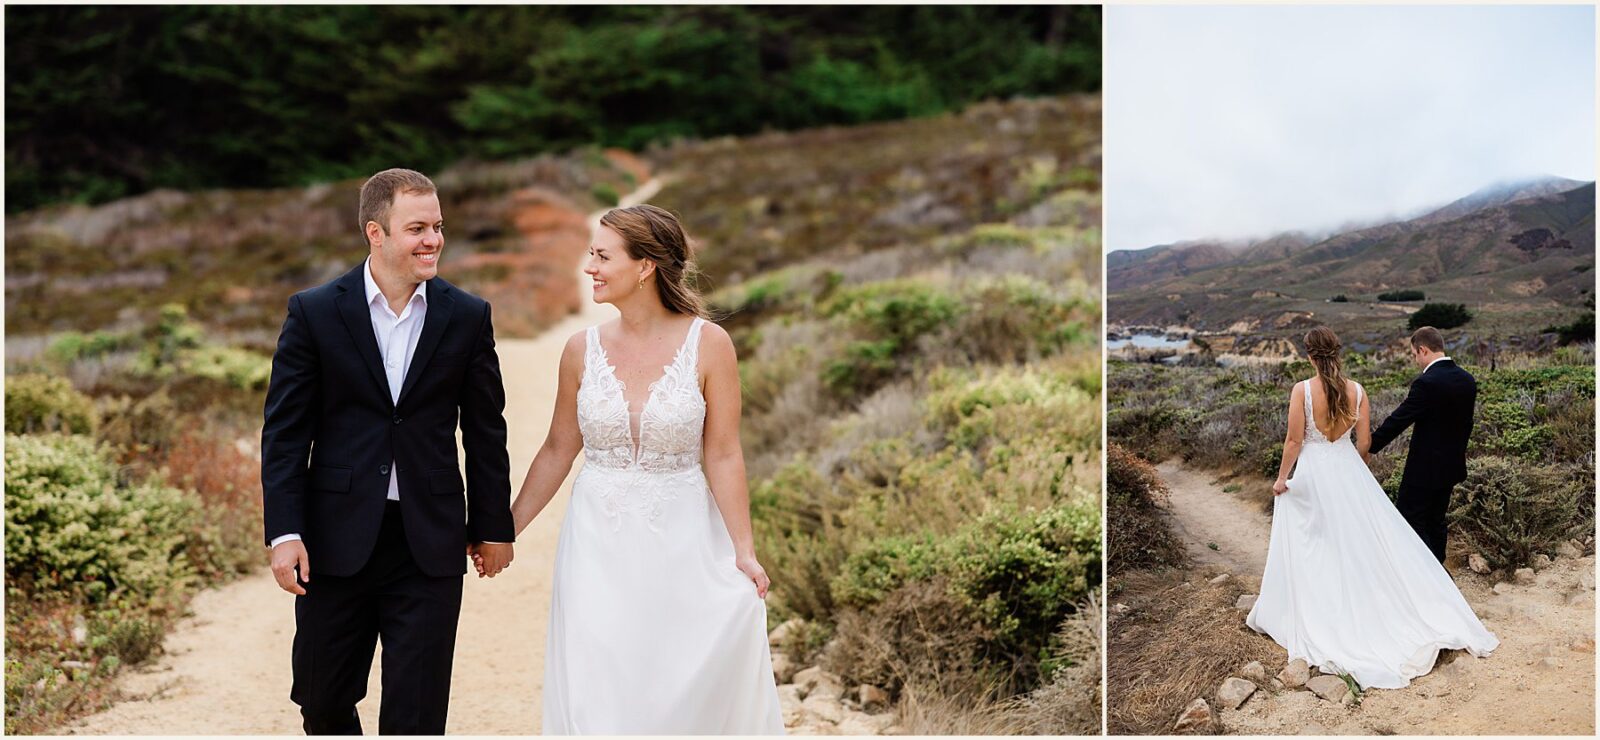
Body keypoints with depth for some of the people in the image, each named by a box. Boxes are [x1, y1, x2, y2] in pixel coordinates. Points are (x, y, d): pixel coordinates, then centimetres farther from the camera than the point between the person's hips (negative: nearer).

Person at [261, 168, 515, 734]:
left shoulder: (467, 317, 1)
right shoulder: (315, 313, -3)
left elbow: (485, 431, 7)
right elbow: (284, 431, -2)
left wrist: (493, 526, 9)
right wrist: (284, 533, -9)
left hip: (430, 543, 0)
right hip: (337, 541, 0)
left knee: (416, 718, 3)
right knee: (323, 702, 14)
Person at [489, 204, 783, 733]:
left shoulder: (708, 344, -9)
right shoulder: (583, 349, -1)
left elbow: (723, 455, -7)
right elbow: (558, 450, 8)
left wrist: (744, 551, -9)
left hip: (681, 540, -2)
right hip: (599, 543, 2)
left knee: (688, 690, 4)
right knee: (596, 691, 5)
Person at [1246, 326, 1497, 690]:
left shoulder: (1302, 390, -15)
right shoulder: (1356, 390, -5)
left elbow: (1294, 440, -12)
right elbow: (1363, 443, 1)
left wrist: (1281, 477, -1)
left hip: (1312, 474, -3)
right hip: (1348, 470, 3)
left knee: (1311, 549, 9)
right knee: (1366, 542, 10)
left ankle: (1312, 616, 18)